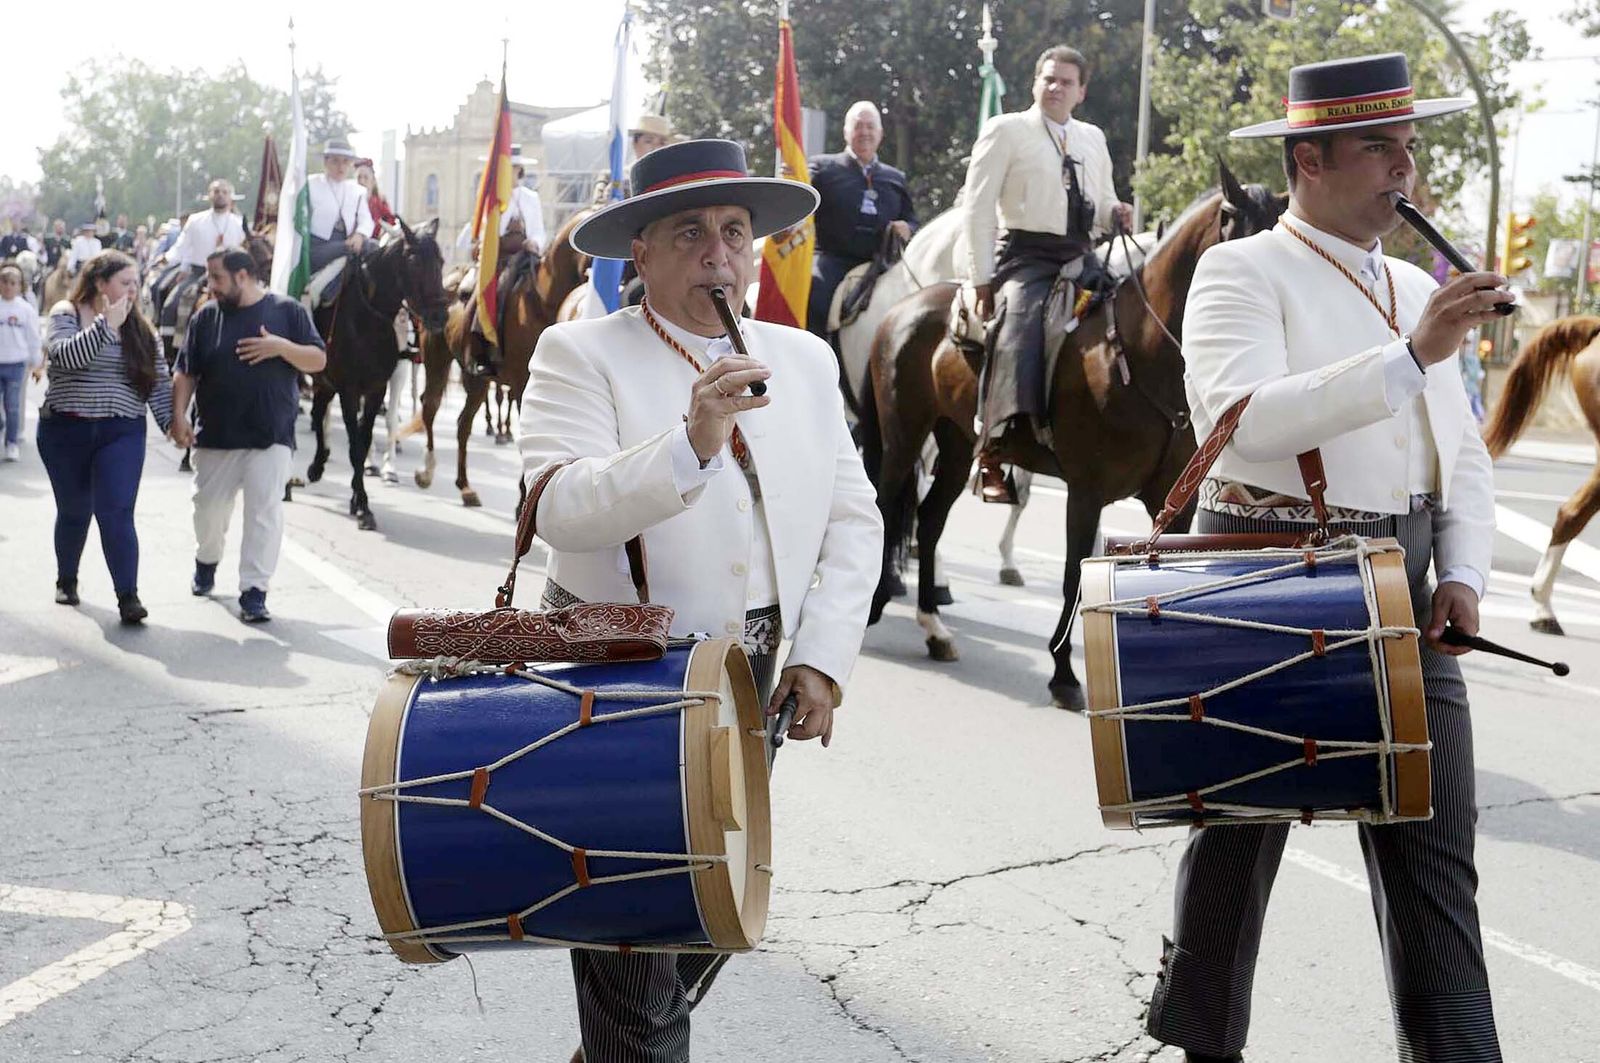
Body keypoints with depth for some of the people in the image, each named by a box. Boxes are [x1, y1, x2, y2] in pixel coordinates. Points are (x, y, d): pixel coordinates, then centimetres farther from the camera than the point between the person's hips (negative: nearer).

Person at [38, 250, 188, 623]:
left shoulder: (139, 328, 6)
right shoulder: (66, 313, -3)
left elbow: (159, 380, 6)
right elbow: (65, 356, -22)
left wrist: (171, 420, -6)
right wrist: (106, 323, -25)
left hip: (121, 434, 1)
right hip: (65, 431, -1)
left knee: (117, 515, -11)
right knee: (73, 512, 12)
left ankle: (128, 596, -15)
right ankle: (66, 580, 34)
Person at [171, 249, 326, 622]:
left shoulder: (287, 311, 0)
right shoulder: (206, 317, 5)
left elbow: (319, 360, -1)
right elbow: (185, 373, 6)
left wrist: (282, 347, -17)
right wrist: (178, 416, -6)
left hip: (271, 436, -2)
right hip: (215, 435, 3)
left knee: (265, 514, -8)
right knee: (209, 508, 12)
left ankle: (254, 592, -3)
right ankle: (206, 561, 41)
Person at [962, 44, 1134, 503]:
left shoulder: (1093, 138, 19)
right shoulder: (1005, 130, 3)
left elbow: (1101, 204, 27)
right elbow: (980, 208, -2)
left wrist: (1115, 213, 1)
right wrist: (982, 279, -9)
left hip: (1080, 259, 6)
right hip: (1027, 255, -6)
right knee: (1021, 331, -28)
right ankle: (995, 453, -33)